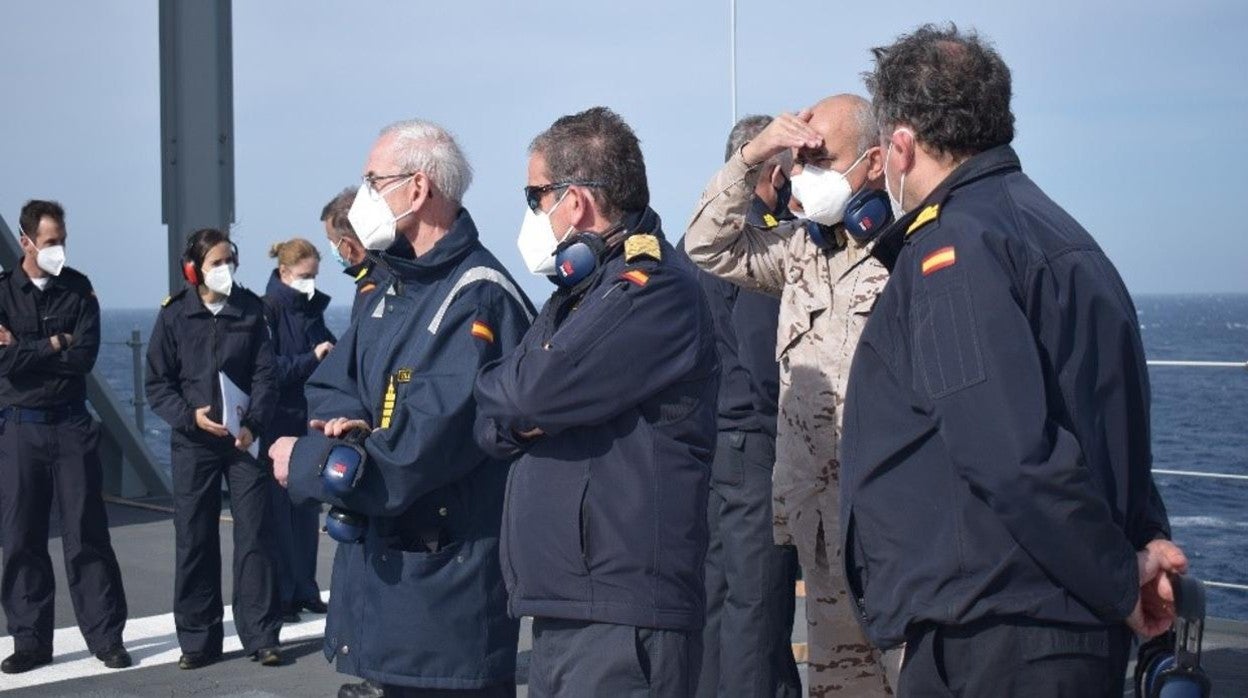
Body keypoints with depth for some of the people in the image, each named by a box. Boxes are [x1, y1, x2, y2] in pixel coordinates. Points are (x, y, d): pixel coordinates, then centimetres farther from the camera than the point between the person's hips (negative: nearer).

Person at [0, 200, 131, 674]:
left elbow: (85, 356, -10)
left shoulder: (79, 291, 3)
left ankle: (106, 637, 6)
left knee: (87, 533, 1)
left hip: (71, 425, 0)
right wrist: (54, 344, -9)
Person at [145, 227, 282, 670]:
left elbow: (265, 374, 0)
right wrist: (190, 415, -13)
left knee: (253, 535, -1)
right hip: (193, 443, 0)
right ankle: (198, 640, 14)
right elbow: (157, 383, 2)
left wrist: (253, 424, -13)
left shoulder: (250, 310, 2)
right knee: (195, 540, 4)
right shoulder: (174, 316, 1)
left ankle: (261, 636, 6)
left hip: (244, 438, 0)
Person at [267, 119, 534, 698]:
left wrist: (304, 463, -12)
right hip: (375, 561, 9)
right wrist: (349, 423, -11)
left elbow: (422, 450, -24)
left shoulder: (479, 300, -18)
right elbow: (329, 387, 14)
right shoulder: (393, 289, 14)